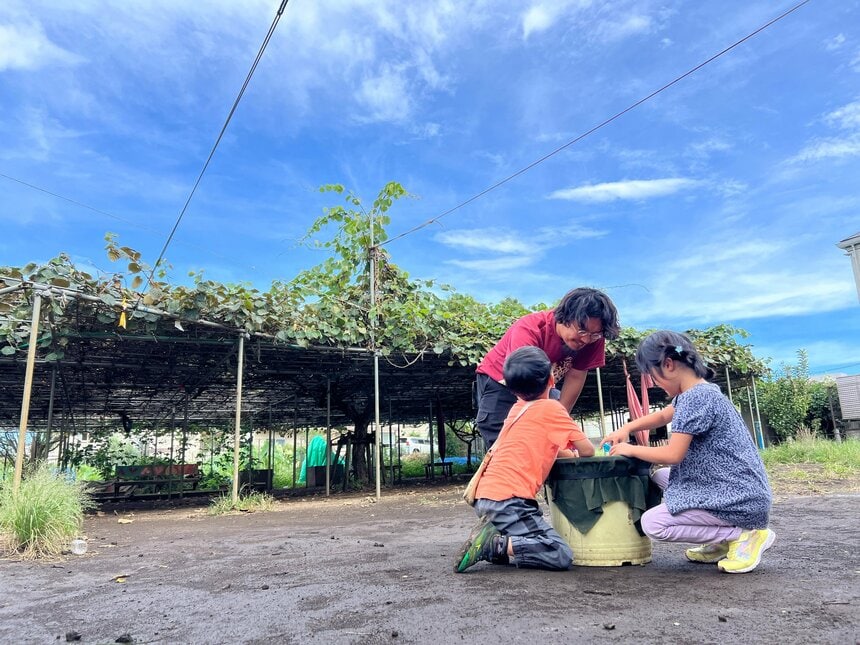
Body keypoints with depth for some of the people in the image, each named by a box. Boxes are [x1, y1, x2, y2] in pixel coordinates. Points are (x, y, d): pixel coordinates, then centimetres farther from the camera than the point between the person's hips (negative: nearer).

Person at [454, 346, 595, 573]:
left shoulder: (517, 408, 19)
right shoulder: (551, 407, -3)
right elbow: (587, 450, 1)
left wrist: (569, 454, 29)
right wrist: (579, 453, 21)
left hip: (484, 496, 8)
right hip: (508, 500, -8)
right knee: (562, 556, -8)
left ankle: (491, 540, 4)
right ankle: (496, 544, -16)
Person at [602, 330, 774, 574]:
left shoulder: (694, 397, -21)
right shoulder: (701, 391, 9)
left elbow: (673, 455, -21)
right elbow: (663, 416, 27)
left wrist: (630, 449, -7)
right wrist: (626, 428, 17)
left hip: (740, 499, -10)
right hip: (737, 490, 10)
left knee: (652, 523, -11)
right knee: (659, 477, 19)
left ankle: (745, 535, -4)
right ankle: (722, 542, 13)